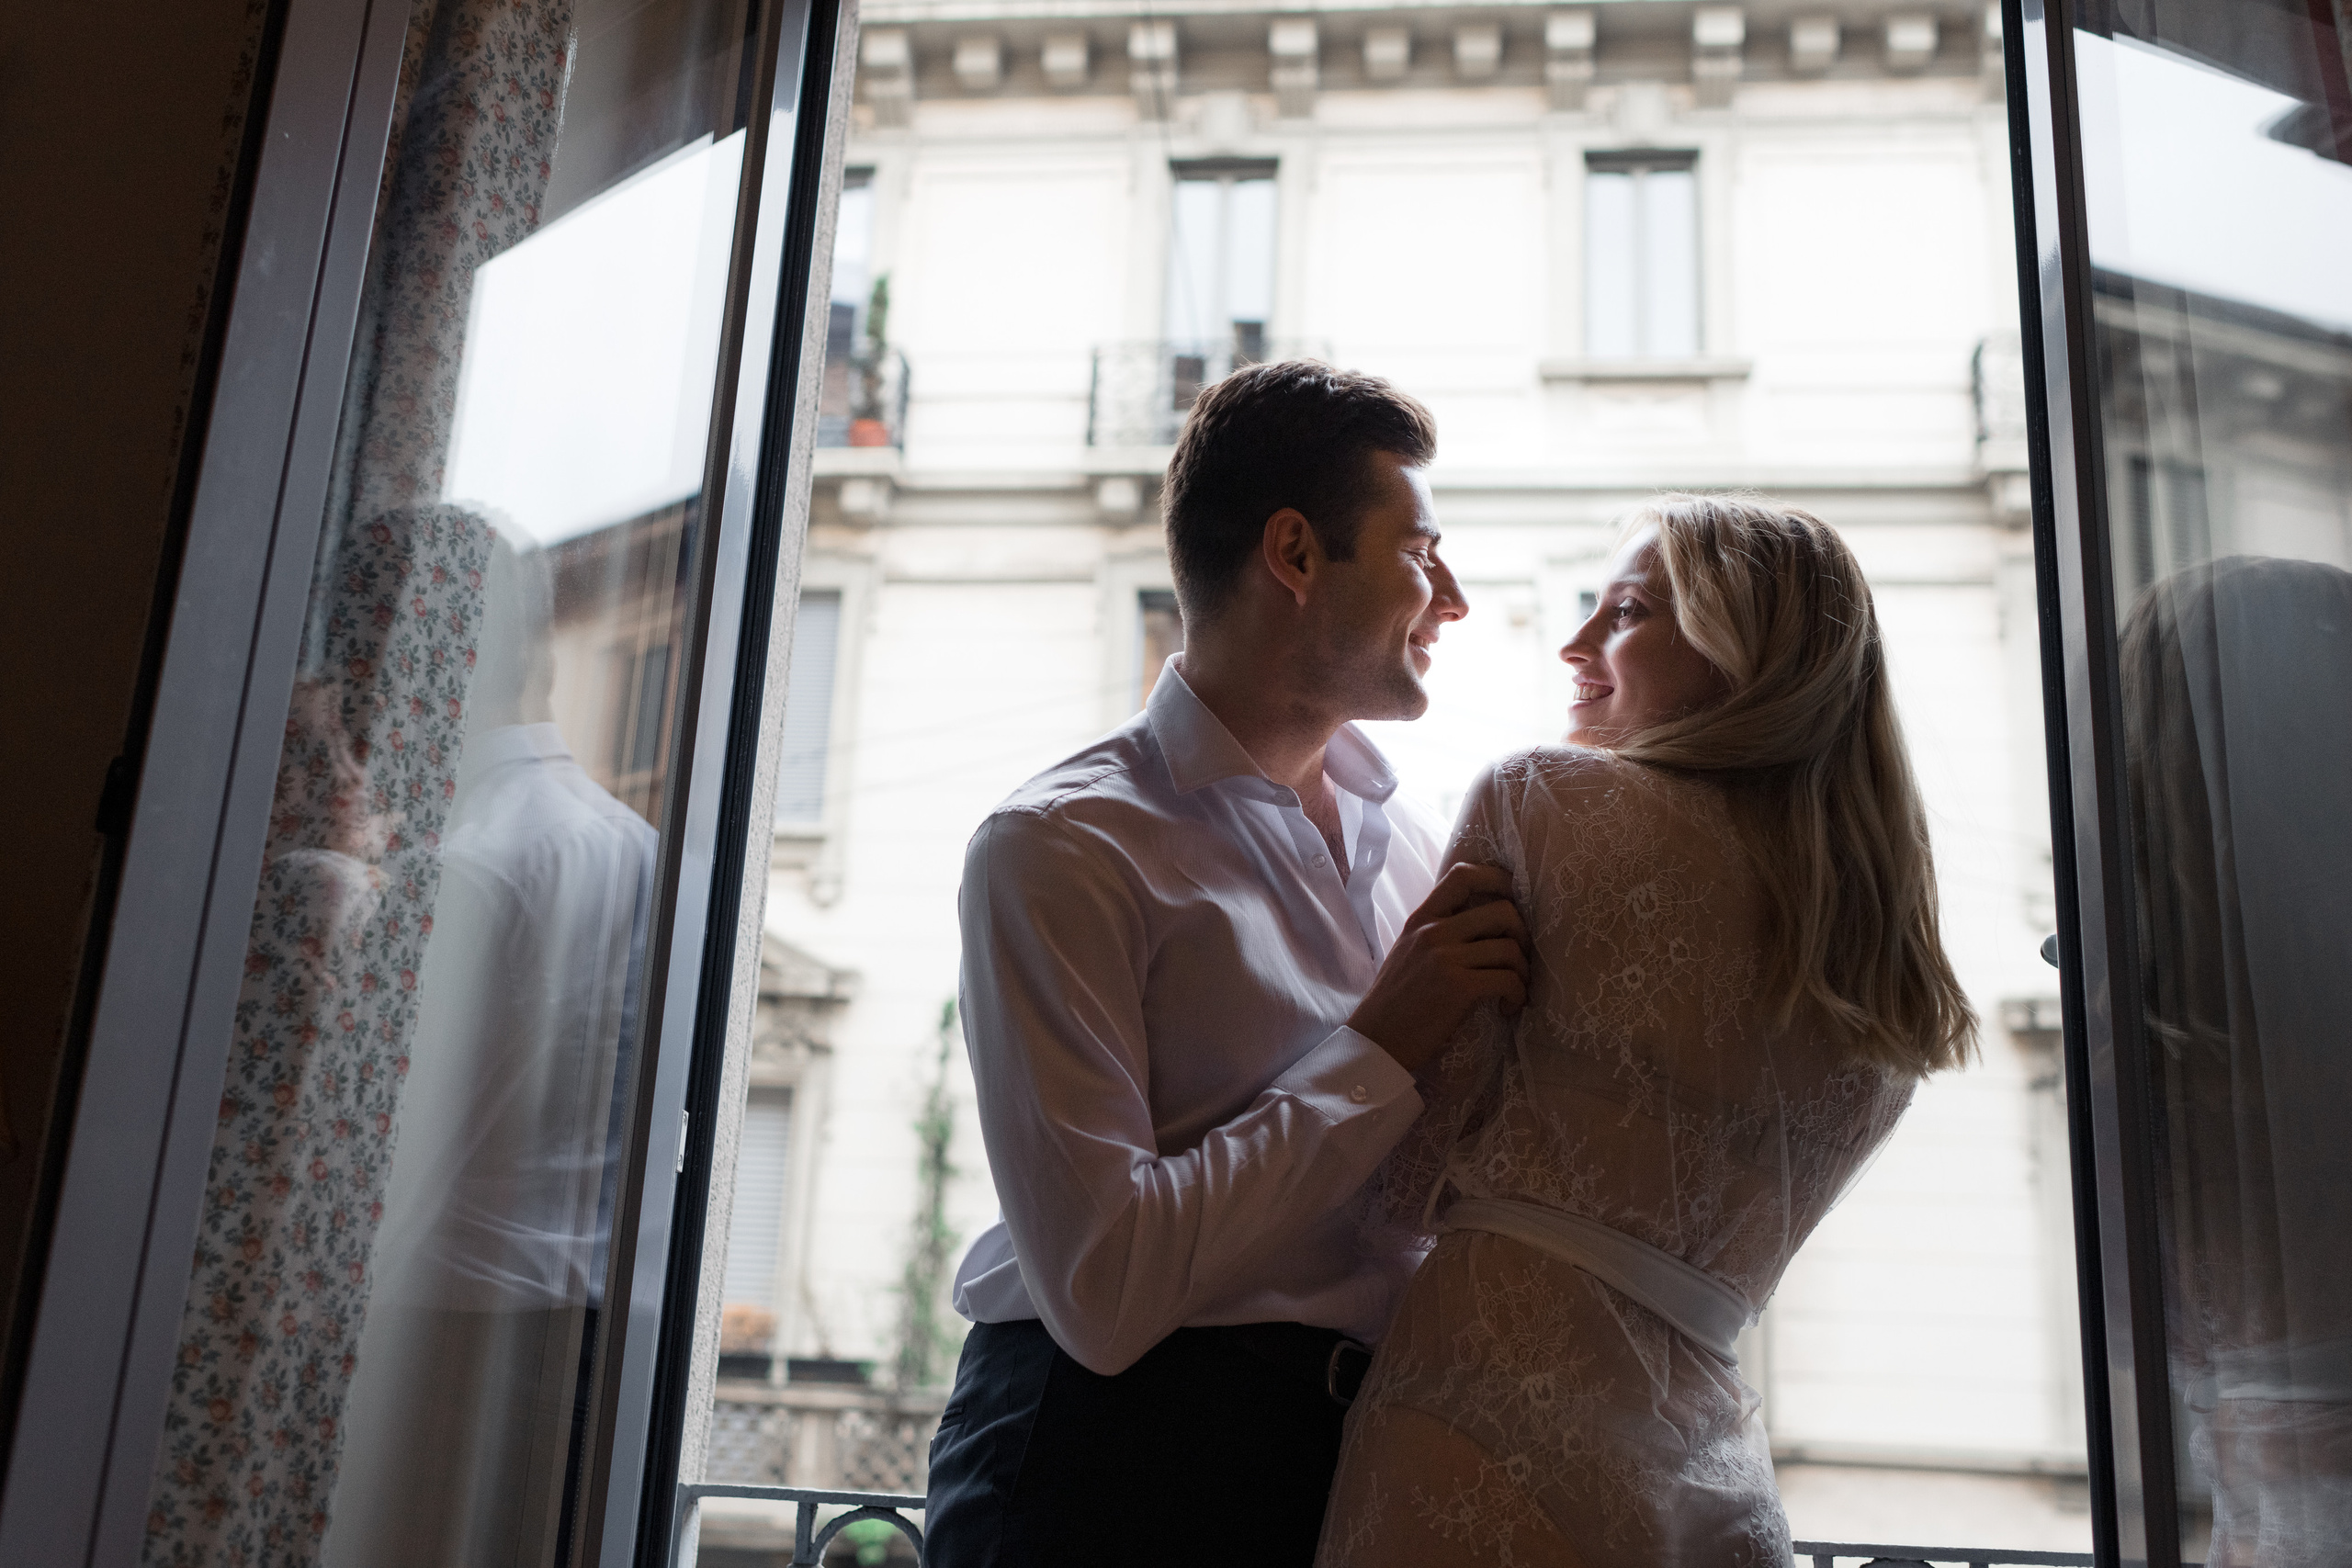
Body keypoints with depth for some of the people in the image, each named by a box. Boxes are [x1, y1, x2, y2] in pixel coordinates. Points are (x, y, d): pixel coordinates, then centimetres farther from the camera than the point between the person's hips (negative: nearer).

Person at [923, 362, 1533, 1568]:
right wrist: (1379, 1054, -15)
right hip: (1125, 1452, -5)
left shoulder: (1411, 842, 9)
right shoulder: (1059, 847, -12)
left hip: (1371, 1441, 6)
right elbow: (1102, 1292, -20)